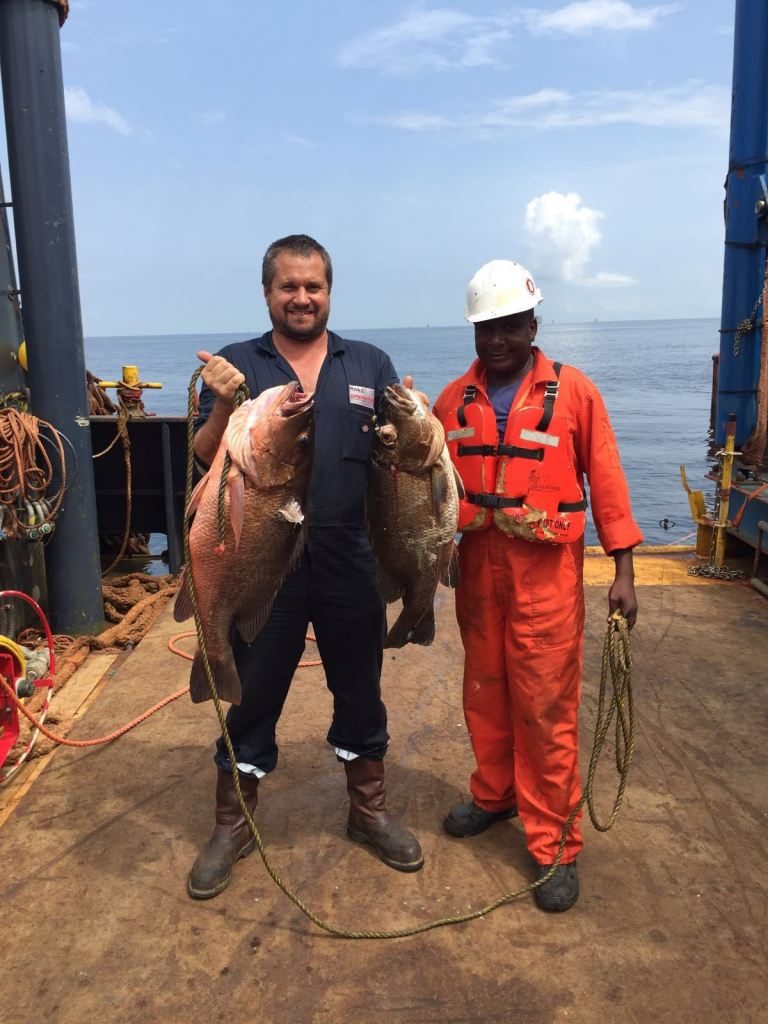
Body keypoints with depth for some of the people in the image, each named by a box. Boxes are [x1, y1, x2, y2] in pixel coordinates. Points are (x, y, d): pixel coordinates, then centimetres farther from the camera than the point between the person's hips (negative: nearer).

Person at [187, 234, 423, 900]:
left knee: (360, 691, 15)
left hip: (352, 563, 2)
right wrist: (224, 405, -19)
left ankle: (369, 810, 37)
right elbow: (205, 464, -2)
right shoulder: (235, 366, 3)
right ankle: (232, 827, 31)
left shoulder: (371, 365, 6)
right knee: (252, 696, 11)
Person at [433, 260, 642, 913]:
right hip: (476, 567, 4)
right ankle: (494, 796, 38)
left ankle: (555, 845, 15)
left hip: (546, 572, -4)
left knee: (547, 707, 1)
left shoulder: (573, 392, -4)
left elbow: (606, 481, -3)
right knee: (484, 693, 16)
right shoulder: (454, 400, 6)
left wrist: (623, 571, -5)